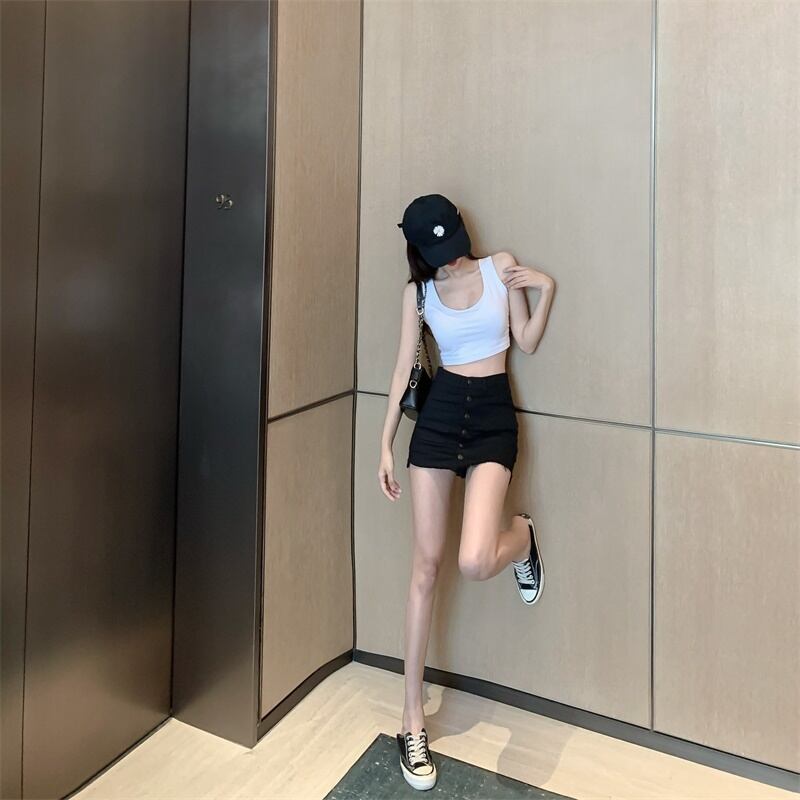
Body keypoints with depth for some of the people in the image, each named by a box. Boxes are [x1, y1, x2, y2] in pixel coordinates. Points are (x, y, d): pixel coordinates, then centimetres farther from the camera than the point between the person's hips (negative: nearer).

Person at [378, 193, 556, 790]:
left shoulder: (501, 267, 2)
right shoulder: (418, 290, 4)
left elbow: (527, 343, 6)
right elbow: (404, 368, 5)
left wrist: (548, 289, -9)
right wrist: (385, 445, 3)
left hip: (493, 415, -1)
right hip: (438, 415, 1)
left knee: (474, 562, -20)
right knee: (426, 564, 1)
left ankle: (522, 536, 20)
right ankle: (413, 718, 14)